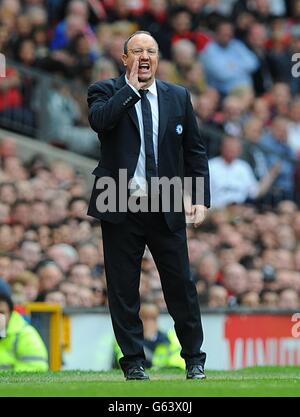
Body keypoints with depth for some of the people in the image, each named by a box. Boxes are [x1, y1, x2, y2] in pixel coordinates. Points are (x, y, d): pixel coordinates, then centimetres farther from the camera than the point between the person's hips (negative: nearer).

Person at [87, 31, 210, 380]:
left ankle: (194, 360, 14)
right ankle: (133, 362, 11)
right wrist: (132, 88, -17)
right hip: (121, 208, -1)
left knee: (181, 285, 2)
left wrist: (200, 198, 2)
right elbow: (99, 119, -22)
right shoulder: (105, 92, 2)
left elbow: (195, 151, 11)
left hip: (167, 208, 1)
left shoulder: (178, 98, 9)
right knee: (123, 289, 2)